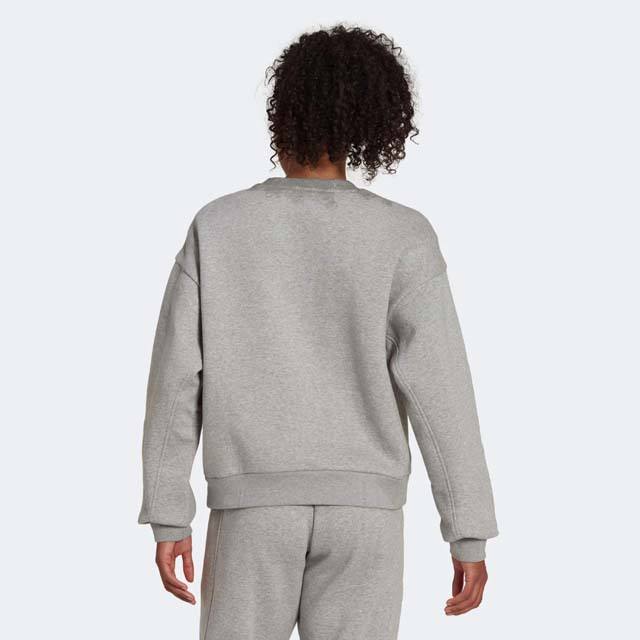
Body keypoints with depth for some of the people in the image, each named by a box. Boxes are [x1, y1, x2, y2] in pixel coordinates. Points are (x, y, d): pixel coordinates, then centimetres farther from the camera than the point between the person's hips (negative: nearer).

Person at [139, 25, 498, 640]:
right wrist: (471, 537, -6)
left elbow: (176, 378, -2)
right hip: (359, 510, 0)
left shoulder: (218, 227, -1)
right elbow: (440, 392, -10)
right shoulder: (403, 237, -5)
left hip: (255, 505, 0)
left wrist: (168, 521, 4)